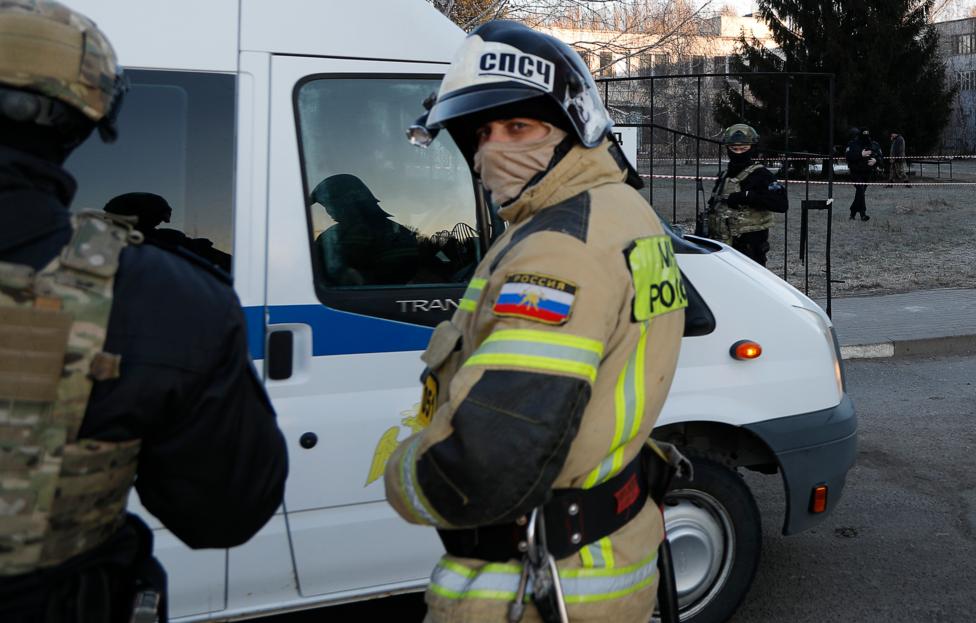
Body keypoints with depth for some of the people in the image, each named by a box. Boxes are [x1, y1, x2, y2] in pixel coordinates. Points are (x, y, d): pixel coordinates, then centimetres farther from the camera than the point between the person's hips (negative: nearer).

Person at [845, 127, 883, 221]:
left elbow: (880, 156, 6)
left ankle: (853, 212, 25)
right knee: (860, 191, -16)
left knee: (861, 192, 11)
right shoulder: (853, 144, -4)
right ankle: (863, 214, -17)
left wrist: (875, 160, -17)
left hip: (868, 173, 4)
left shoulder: (875, 145, 7)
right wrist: (861, 154, -25)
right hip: (856, 172, -4)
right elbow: (847, 155, -16)